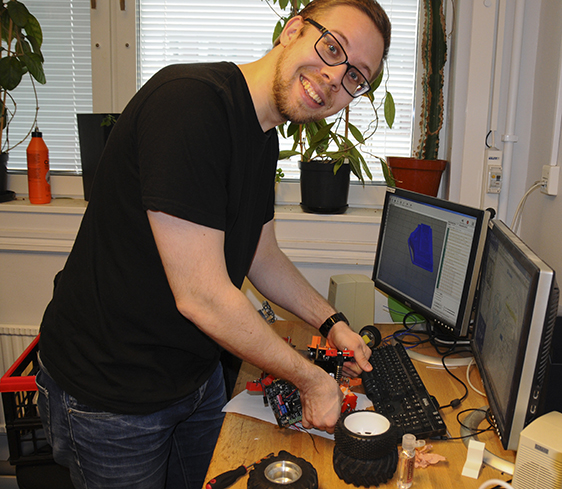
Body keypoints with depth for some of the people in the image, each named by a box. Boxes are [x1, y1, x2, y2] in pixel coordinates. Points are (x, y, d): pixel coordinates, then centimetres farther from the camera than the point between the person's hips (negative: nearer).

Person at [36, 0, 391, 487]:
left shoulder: (263, 138, 3)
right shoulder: (189, 100, -27)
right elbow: (201, 296, -29)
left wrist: (332, 323, 9)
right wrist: (311, 380, -18)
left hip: (197, 372, 8)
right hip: (109, 392, -8)